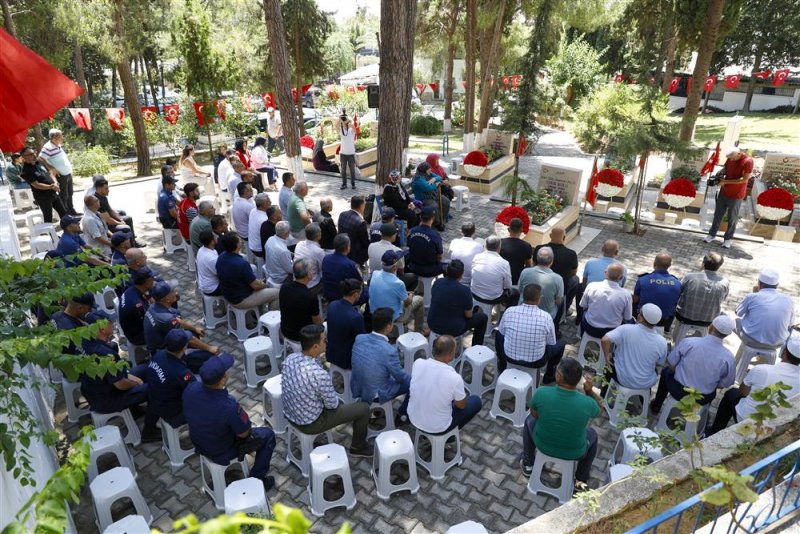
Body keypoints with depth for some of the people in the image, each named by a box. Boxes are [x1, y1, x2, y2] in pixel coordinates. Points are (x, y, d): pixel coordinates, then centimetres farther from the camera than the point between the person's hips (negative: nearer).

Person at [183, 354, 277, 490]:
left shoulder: (191, 388, -24)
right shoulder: (229, 406, -41)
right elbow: (244, 433, -21)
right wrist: (240, 416, -1)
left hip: (198, 443, 6)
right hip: (222, 453, -6)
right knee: (268, 435, 13)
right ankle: (257, 480, 23)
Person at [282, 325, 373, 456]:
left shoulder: (290, 358, -14)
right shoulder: (320, 375, -36)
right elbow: (333, 404, -17)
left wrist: (317, 357, -5)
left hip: (289, 414, 8)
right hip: (310, 423, -7)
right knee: (364, 408, 6)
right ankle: (358, 447, 31)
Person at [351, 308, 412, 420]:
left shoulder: (359, 338, -11)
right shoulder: (389, 351, -30)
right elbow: (401, 377, -13)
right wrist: (414, 379, 10)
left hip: (356, 388, 7)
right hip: (375, 395, -6)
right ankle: (401, 414, 27)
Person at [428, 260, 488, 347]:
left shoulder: (437, 282, -8)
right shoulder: (464, 290, -24)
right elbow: (468, 315, -11)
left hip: (433, 325, 6)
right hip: (453, 330, -6)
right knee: (483, 317, 16)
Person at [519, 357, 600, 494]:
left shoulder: (541, 393, -28)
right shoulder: (587, 403, -29)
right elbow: (600, 407, -3)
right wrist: (590, 390, -16)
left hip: (542, 444, 0)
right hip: (574, 453, 0)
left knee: (530, 420, 32)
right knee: (592, 434, 32)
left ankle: (528, 464, 41)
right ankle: (581, 481, 39)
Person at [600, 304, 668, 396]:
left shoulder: (626, 329, -24)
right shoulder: (662, 342, -16)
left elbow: (604, 340, -32)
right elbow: (660, 363, 0)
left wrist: (607, 356, -13)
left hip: (622, 379, -2)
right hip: (646, 384, 2)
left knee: (610, 363, 31)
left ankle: (604, 395, 43)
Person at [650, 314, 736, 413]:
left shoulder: (688, 342, -24)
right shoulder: (728, 358, -22)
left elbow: (671, 365, -11)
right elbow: (724, 384, -6)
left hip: (678, 392, -1)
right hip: (704, 400, 1)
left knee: (666, 371, 32)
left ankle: (656, 405, 45)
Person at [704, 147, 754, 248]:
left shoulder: (748, 161, -20)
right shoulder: (730, 158, -3)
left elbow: (744, 179, -22)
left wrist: (726, 181, -23)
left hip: (736, 195, -5)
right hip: (724, 192, 6)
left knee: (732, 218, 7)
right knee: (718, 214, 14)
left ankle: (728, 238, 19)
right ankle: (712, 234, 27)